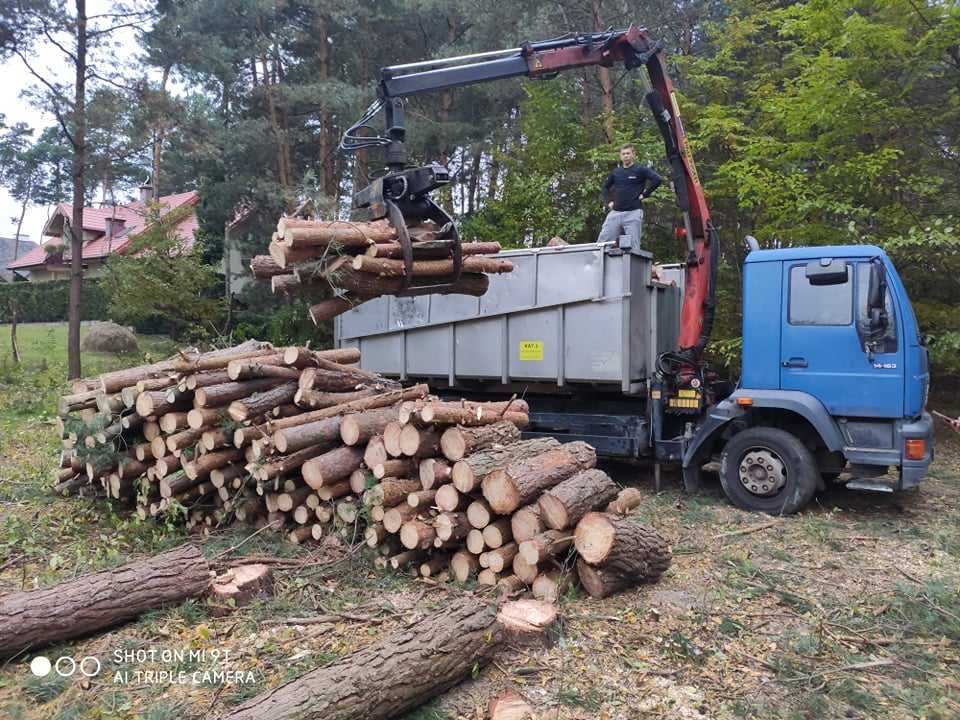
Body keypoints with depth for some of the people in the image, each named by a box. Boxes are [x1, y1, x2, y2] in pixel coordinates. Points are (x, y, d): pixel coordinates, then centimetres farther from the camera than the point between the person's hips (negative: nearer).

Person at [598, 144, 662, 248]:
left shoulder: (640, 170, 3)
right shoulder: (615, 172, 16)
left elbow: (657, 180, -9)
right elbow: (605, 187, 30)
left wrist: (644, 194, -7)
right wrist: (608, 202, 16)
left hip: (633, 212, -4)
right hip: (615, 212, 4)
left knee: (633, 245, -4)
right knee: (601, 243, -2)